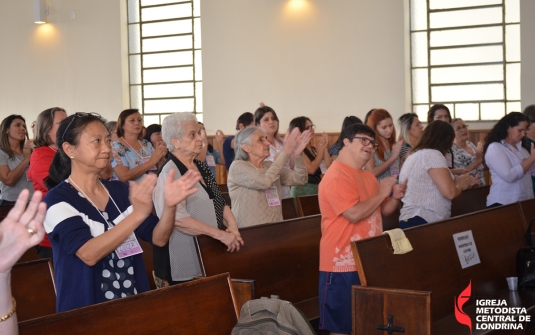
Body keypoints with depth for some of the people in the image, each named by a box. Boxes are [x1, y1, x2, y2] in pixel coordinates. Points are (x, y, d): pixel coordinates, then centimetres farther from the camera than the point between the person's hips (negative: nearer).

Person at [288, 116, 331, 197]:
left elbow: (328, 167, 7)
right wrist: (320, 152, -5)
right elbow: (311, 169, -18)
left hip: (317, 188, 7)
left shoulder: (314, 148, 14)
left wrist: (325, 148, 0)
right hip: (303, 190, -7)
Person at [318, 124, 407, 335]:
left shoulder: (368, 176, 13)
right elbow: (354, 214, -25)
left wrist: (395, 198, 1)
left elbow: (382, 211, 22)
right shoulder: (336, 177, -16)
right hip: (342, 264, -9)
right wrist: (381, 193, -13)